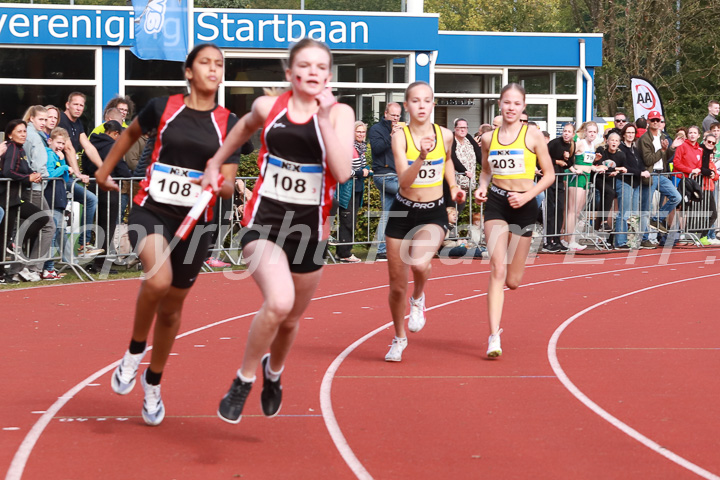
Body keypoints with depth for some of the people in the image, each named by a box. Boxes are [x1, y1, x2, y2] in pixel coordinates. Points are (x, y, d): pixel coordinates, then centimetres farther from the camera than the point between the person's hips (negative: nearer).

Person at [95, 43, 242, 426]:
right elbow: (131, 133, 18)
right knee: (158, 279, -31)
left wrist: (218, 183, -25)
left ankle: (153, 383, 36)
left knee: (171, 309, 12)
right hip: (152, 210, -2)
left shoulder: (227, 123, 0)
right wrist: (105, 170, 24)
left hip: (195, 220, 2)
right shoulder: (163, 108, -3)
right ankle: (135, 352, -4)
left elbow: (228, 186, -2)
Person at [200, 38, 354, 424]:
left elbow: (342, 172, -20)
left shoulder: (339, 113, -6)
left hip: (309, 226, 1)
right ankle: (243, 380, -3)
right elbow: (245, 126, 24)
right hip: (264, 219, -1)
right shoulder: (268, 107, -1)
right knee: (279, 301, -27)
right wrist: (214, 163, 27)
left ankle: (273, 371, 53)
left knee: (291, 318, 17)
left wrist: (325, 118, -24)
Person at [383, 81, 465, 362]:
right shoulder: (400, 137, -13)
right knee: (397, 286, 7)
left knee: (419, 263, -31)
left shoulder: (445, 135, -4)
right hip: (403, 212, 0)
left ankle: (418, 299, 4)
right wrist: (422, 157, -40)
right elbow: (404, 181, -26)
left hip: (434, 215, 0)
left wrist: (453, 186, 7)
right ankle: (399, 338, 34)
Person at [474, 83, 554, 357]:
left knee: (513, 281, 5)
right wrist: (482, 188, -1)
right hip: (496, 204, 1)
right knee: (497, 269, -16)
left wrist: (527, 196, -13)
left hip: (523, 206, -1)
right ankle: (494, 337, -17)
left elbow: (549, 175, 0)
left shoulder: (533, 136, -3)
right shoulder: (488, 138, 5)